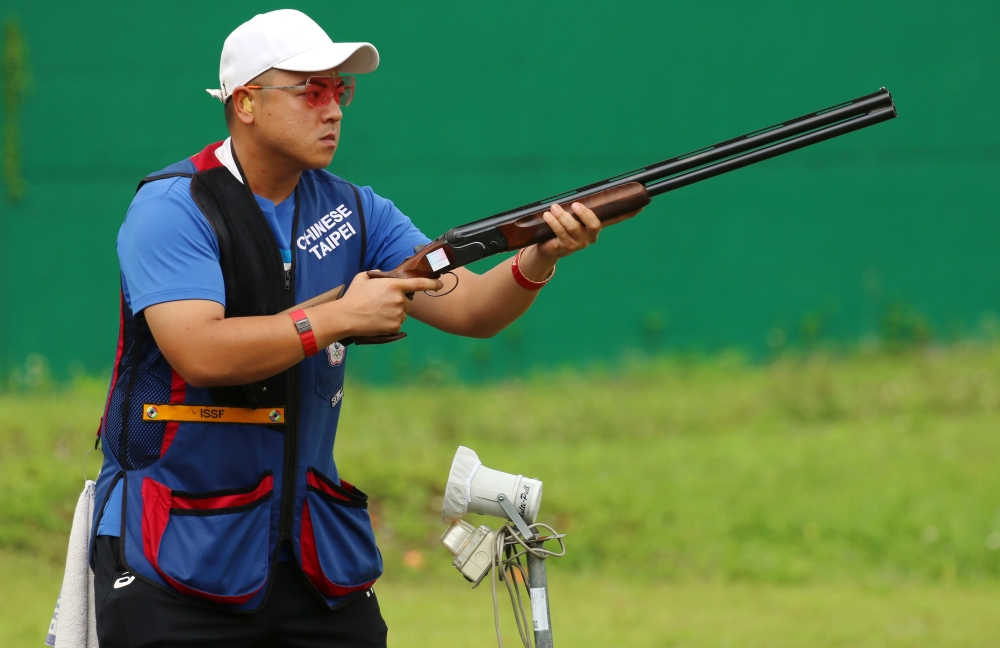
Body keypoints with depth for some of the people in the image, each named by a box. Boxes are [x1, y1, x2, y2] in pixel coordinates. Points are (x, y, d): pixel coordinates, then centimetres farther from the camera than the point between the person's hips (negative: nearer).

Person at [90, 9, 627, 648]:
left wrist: (537, 260, -20)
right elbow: (198, 352, -24)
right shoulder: (173, 207, -11)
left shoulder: (353, 212, 8)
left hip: (314, 542, 6)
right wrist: (340, 318, -22)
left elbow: (467, 309, 0)